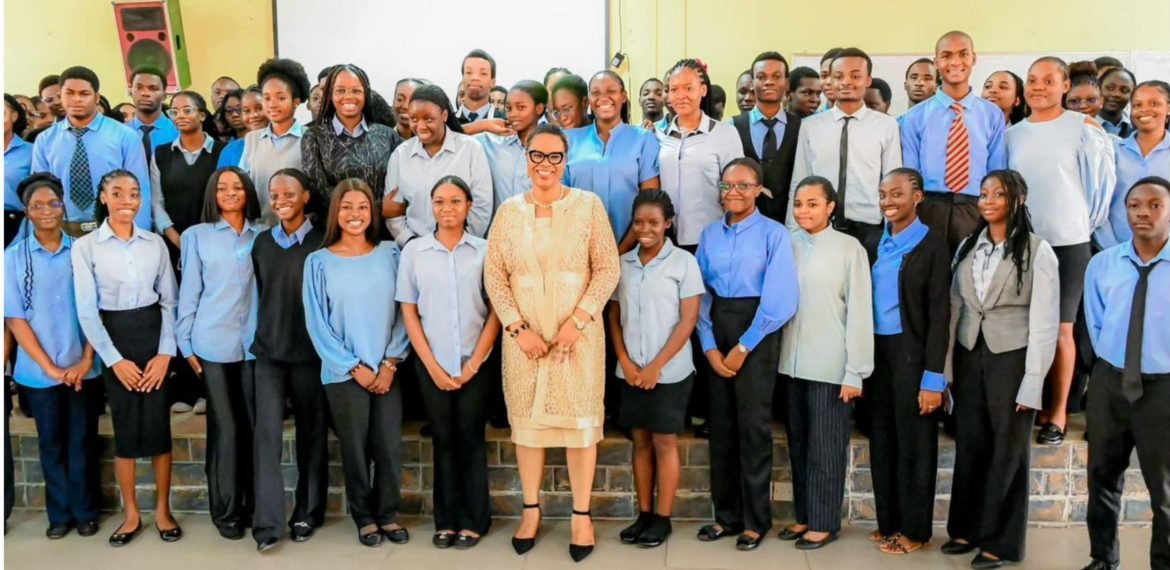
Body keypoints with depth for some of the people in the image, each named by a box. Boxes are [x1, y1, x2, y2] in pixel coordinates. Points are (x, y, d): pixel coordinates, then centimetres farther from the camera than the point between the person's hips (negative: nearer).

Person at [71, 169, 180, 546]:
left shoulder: (155, 243, 4)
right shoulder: (85, 247, -3)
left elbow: (170, 300, 4)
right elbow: (87, 310, -6)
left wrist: (166, 352, -6)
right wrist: (114, 359, -11)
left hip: (153, 335, 1)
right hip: (113, 339, -1)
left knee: (158, 425, 2)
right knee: (125, 428, 4)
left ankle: (163, 510, 16)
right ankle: (131, 513, 18)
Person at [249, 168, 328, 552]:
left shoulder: (321, 242, -3)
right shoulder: (262, 242, 9)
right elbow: (257, 295, 15)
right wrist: (257, 337, 12)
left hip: (310, 351, -2)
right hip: (268, 351, 3)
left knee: (311, 432, 7)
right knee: (266, 430, -6)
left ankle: (307, 513, 20)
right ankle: (268, 522, -4)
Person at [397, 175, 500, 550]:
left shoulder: (485, 251, 0)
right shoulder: (413, 251, 3)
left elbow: (496, 310, -1)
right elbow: (409, 312, 2)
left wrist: (473, 363, -6)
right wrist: (432, 365, -5)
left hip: (475, 362, -1)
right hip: (431, 364, 1)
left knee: (471, 437, 4)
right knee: (443, 438, 7)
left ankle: (474, 519, 14)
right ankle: (446, 519, 17)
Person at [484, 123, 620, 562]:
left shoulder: (588, 205, -1)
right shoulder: (509, 210, 5)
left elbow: (608, 269, -4)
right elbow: (494, 274, 2)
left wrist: (577, 321, -13)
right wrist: (518, 327, -9)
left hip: (578, 332, -2)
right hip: (524, 334, 2)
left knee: (580, 419, 3)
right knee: (526, 418, 8)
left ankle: (582, 514, 15)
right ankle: (531, 508, 23)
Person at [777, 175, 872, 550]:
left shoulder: (849, 249, -7)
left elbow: (859, 313, -7)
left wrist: (855, 372, -8)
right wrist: (777, 355, -1)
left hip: (830, 366, -4)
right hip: (793, 362, 4)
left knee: (826, 446, 6)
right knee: (798, 444, 13)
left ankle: (824, 522, 18)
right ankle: (803, 515, 26)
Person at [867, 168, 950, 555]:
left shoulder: (932, 244, -8)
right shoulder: (875, 243, 8)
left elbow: (939, 314, -10)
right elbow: (865, 300, 8)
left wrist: (933, 377, -14)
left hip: (911, 352, -5)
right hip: (875, 350, 5)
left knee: (913, 441, 5)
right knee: (881, 439, 12)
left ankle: (914, 529, 18)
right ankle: (888, 521, 25)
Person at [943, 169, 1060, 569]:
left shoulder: (1037, 251, -8)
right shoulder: (968, 246, 8)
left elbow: (1044, 322, -9)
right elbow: (954, 308, 8)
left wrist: (1033, 383, -12)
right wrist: (946, 367, 4)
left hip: (1011, 359, -4)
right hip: (969, 357, 4)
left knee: (1007, 450, 8)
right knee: (969, 446, 10)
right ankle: (966, 529, 24)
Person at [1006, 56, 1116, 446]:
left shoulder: (1083, 128, -3)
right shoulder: (1013, 133, 8)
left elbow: (1101, 180, -1)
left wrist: (1089, 222, 2)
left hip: (1068, 242, -3)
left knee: (1061, 328, 3)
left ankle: (1058, 412, 13)